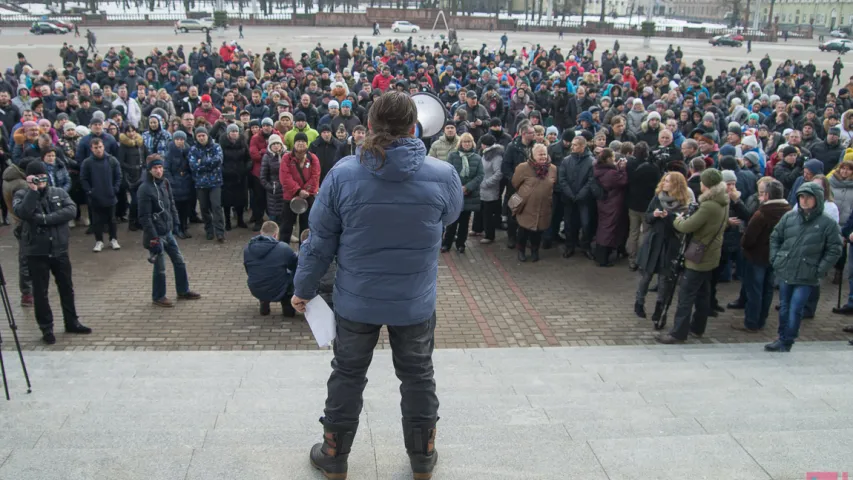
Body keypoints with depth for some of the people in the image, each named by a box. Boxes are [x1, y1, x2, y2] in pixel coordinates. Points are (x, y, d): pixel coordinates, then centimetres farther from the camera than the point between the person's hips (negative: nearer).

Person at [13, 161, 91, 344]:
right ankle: (46, 329, 16)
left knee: (67, 288, 14)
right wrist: (33, 191, -23)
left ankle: (71, 322, 29)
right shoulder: (22, 195, -2)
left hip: (59, 249, 3)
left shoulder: (59, 192, 4)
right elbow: (21, 212, -22)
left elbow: (71, 210, -13)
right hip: (36, 252, -3)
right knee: (40, 292, 5)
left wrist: (45, 219, -19)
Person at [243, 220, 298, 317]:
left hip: (256, 292, 4)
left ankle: (264, 303, 21)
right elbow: (297, 266, -1)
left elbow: (249, 272, 10)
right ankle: (287, 305, 14)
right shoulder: (283, 248, -17)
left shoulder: (247, 249, -5)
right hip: (279, 293, -4)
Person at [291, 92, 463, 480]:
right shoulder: (442, 176, -14)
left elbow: (320, 240, -7)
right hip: (416, 301, 0)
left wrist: (304, 288, 7)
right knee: (417, 376, 18)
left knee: (347, 376, 17)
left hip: (356, 299, 0)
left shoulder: (343, 174, -14)